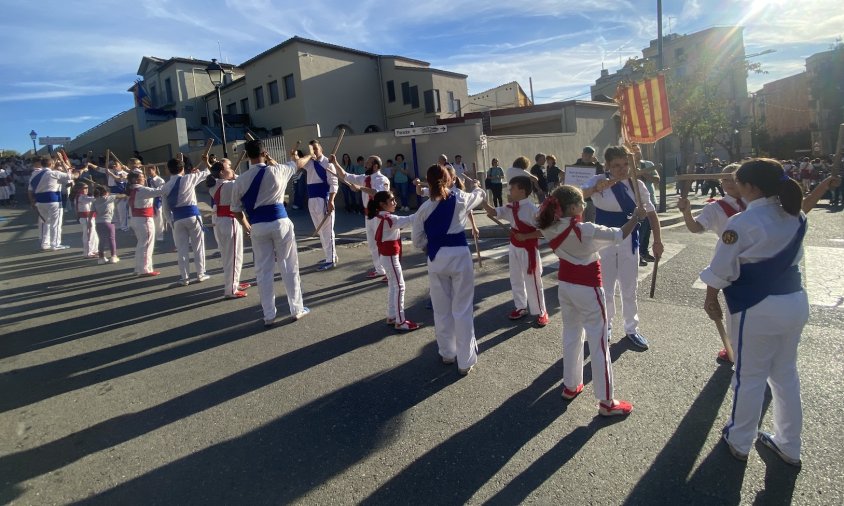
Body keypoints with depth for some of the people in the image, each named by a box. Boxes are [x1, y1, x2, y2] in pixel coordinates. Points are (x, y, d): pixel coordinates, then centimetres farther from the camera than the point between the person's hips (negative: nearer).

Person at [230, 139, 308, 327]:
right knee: (289, 267, 9)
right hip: (280, 222, -2)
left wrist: (246, 226, 28)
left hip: (257, 227, 2)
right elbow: (295, 165, 20)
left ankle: (269, 315, 16)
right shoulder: (276, 170, -3)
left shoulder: (240, 180, 3)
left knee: (263, 271, 10)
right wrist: (296, 156, 42)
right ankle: (296, 309, 19)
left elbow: (236, 209, 10)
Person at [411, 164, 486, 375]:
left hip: (436, 259, 2)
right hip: (459, 255, -2)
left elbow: (417, 240, 4)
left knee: (441, 309, 16)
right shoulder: (460, 199, -4)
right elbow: (480, 195, 18)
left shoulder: (424, 208, -2)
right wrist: (477, 186, 41)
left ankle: (447, 353, 32)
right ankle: (465, 361, 11)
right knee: (462, 310, 5)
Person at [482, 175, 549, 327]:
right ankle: (521, 307, 35)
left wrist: (525, 237, -23)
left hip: (528, 250, -8)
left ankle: (541, 312, 18)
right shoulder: (510, 207, 2)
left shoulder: (532, 209, -20)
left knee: (533, 282, 2)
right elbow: (493, 212, 0)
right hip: (514, 248, 8)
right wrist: (482, 199, -11)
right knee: (516, 280, 18)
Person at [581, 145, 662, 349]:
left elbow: (651, 213, 6)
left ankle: (631, 329, 31)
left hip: (629, 241, 2)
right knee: (605, 288, 11)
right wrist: (595, 189, -46)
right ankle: (606, 325, 33)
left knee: (629, 288, 13)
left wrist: (657, 241, 2)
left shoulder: (637, 185, -3)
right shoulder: (599, 181, -11)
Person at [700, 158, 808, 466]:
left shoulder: (742, 223, -19)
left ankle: (739, 442, 29)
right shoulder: (795, 218, 3)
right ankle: (789, 446, 36)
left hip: (758, 310, -7)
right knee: (786, 374, 20)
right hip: (796, 303, 7)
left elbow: (721, 269, -14)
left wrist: (710, 298, 2)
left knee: (750, 377, 9)